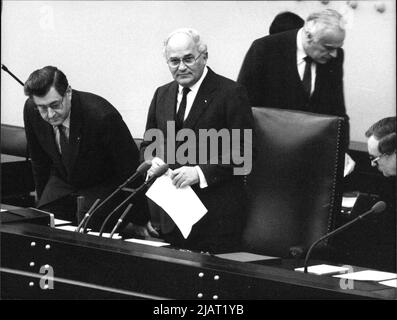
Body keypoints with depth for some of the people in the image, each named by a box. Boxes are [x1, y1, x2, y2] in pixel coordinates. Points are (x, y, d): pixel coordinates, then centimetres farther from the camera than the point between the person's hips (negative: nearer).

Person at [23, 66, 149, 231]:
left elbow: (130, 168, -22)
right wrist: (42, 198, 11)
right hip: (61, 184, 5)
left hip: (104, 186, -4)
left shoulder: (101, 116, -32)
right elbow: (39, 161, 4)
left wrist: (141, 222, -17)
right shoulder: (31, 109, -16)